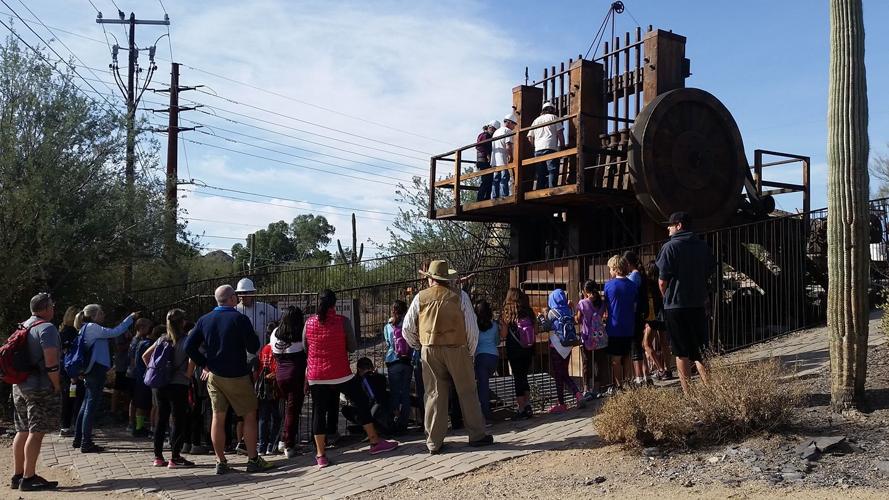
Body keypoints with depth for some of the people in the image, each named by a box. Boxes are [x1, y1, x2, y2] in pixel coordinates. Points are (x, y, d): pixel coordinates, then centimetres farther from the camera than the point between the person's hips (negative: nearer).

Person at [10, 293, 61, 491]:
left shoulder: (23, 327, 13)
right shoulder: (46, 328, -14)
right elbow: (51, 362, -21)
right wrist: (57, 386, -11)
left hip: (19, 386, 9)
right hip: (41, 387, -9)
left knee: (22, 431, 13)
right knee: (36, 432, -6)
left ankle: (17, 476, 18)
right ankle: (28, 478, -5)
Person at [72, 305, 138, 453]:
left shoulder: (87, 329, 18)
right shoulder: (92, 327, -11)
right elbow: (114, 332, -17)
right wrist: (131, 318, -13)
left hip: (91, 371, 10)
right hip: (96, 370, -10)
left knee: (87, 404, 15)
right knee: (92, 405, -8)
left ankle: (78, 439, 22)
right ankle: (86, 443, -6)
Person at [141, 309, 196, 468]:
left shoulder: (162, 339, 10)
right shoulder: (186, 339, -8)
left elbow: (145, 356, 13)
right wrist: (188, 374, -12)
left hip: (159, 385, 6)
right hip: (178, 385, -6)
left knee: (161, 420, 12)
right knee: (179, 422, 0)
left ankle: (158, 457, 17)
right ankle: (175, 458, -1)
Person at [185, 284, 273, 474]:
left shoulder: (204, 320, 3)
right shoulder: (239, 319, -13)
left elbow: (189, 346, 3)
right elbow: (253, 348, -12)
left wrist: (204, 365, 10)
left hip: (213, 376, 5)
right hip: (237, 376, -5)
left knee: (218, 417, 9)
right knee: (249, 415, 5)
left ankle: (220, 462, 14)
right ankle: (253, 460, 7)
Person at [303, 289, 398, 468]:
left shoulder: (309, 322, 0)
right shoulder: (343, 321, -8)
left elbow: (305, 348, 9)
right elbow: (353, 347, -3)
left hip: (316, 376, 3)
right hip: (340, 374, -3)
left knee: (319, 412, 8)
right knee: (362, 404, 11)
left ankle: (320, 455, 8)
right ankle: (375, 442, 16)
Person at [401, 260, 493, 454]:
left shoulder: (420, 298, 1)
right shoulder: (459, 296, -3)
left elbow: (407, 329, 6)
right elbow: (472, 327, -3)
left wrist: (419, 347, 21)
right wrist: (471, 352, 8)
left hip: (429, 351, 2)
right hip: (457, 350, -2)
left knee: (434, 395, 7)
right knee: (467, 393, 9)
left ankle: (434, 442, 11)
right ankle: (477, 435, 15)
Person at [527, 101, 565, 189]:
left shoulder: (536, 120, 24)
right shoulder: (554, 117, 11)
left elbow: (530, 137, 19)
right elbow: (560, 133, 2)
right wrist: (562, 146, 7)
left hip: (538, 149, 4)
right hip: (551, 148, -4)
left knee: (540, 175, 4)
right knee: (552, 172, -10)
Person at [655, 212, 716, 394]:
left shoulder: (670, 247, -10)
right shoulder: (703, 246, 6)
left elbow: (662, 281, -11)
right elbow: (710, 273, 13)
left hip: (676, 305, -4)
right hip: (698, 304, 5)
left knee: (682, 353, 2)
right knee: (700, 350, 11)